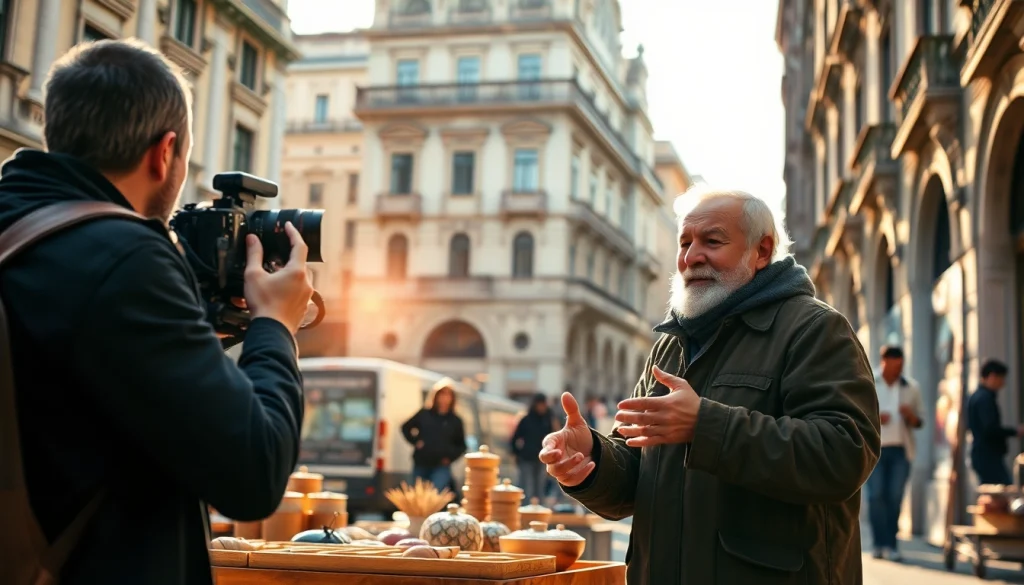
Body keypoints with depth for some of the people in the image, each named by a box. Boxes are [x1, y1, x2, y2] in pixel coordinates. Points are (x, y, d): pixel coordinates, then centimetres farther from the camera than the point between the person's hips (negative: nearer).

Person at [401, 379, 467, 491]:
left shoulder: (455, 421, 3)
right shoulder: (424, 414, 4)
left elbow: (462, 446, 11)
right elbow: (406, 427, 16)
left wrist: (450, 457, -3)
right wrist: (415, 441, 3)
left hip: (441, 466, -2)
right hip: (421, 465, 2)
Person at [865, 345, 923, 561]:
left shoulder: (911, 387, 11)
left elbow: (920, 420, 14)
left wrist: (910, 415, -8)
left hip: (901, 449, 2)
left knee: (895, 497, -1)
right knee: (876, 495, -7)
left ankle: (891, 545, 4)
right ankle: (880, 544, -2)